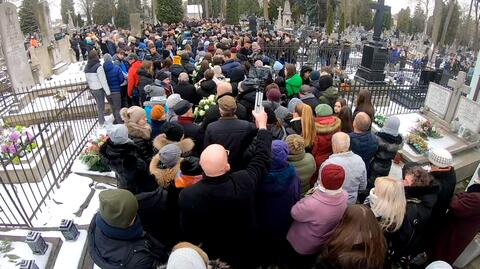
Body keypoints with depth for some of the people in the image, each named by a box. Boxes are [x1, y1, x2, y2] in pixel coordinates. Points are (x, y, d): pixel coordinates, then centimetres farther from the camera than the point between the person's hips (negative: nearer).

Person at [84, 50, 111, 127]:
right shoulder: (98, 66, -19)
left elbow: (87, 79, 9)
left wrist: (90, 86, 19)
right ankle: (102, 123, 14)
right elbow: (103, 80, -19)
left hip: (92, 88, 7)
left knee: (98, 105, 21)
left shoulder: (86, 67, 3)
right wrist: (107, 91, -13)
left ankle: (101, 120, 34)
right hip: (99, 89, -7)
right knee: (101, 106, 5)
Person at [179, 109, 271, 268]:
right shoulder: (245, 182, -37)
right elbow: (262, 158, -16)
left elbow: (188, 234, -17)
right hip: (245, 253, 1)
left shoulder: (187, 196, -36)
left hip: (212, 255, 0)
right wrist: (262, 125, -4)